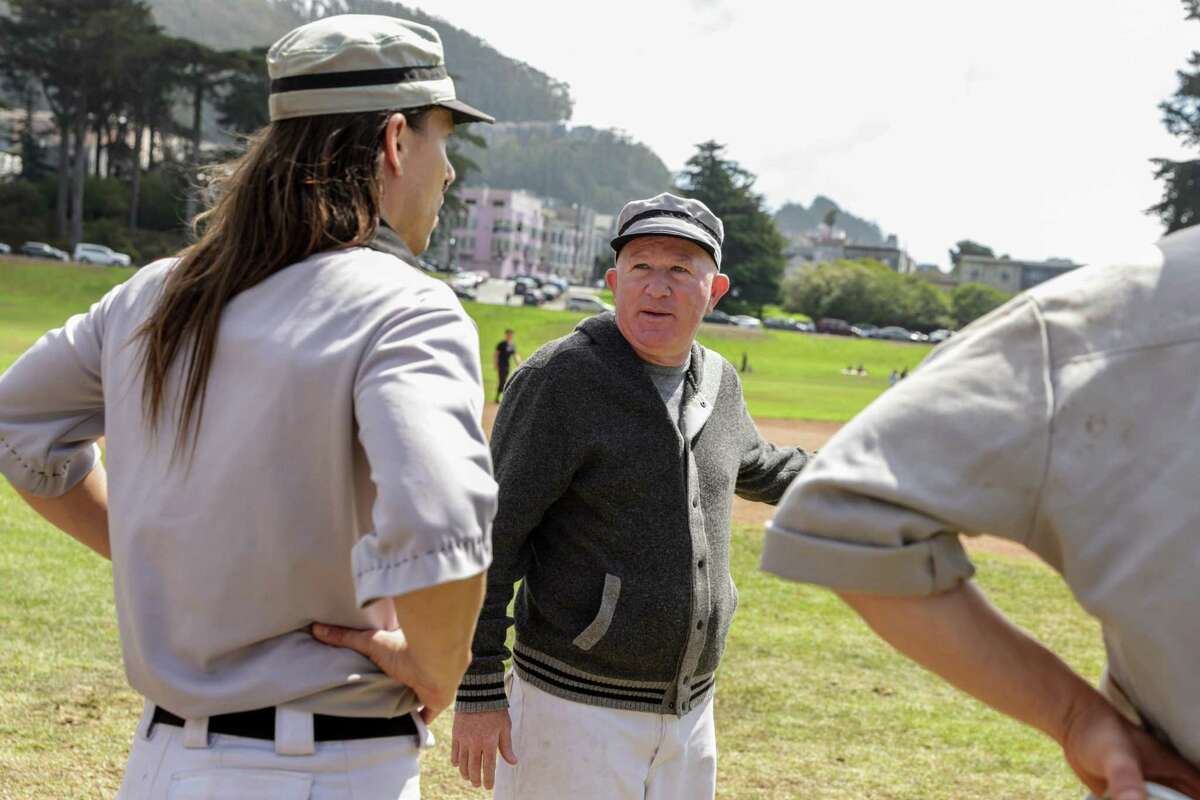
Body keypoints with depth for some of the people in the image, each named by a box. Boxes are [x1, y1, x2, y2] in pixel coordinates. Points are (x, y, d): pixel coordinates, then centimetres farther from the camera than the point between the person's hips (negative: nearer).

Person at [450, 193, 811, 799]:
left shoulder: (718, 382, 7)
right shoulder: (560, 379, -14)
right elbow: (490, 538, -15)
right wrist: (478, 692, -18)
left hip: (690, 715, 7)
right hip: (574, 707, -7)